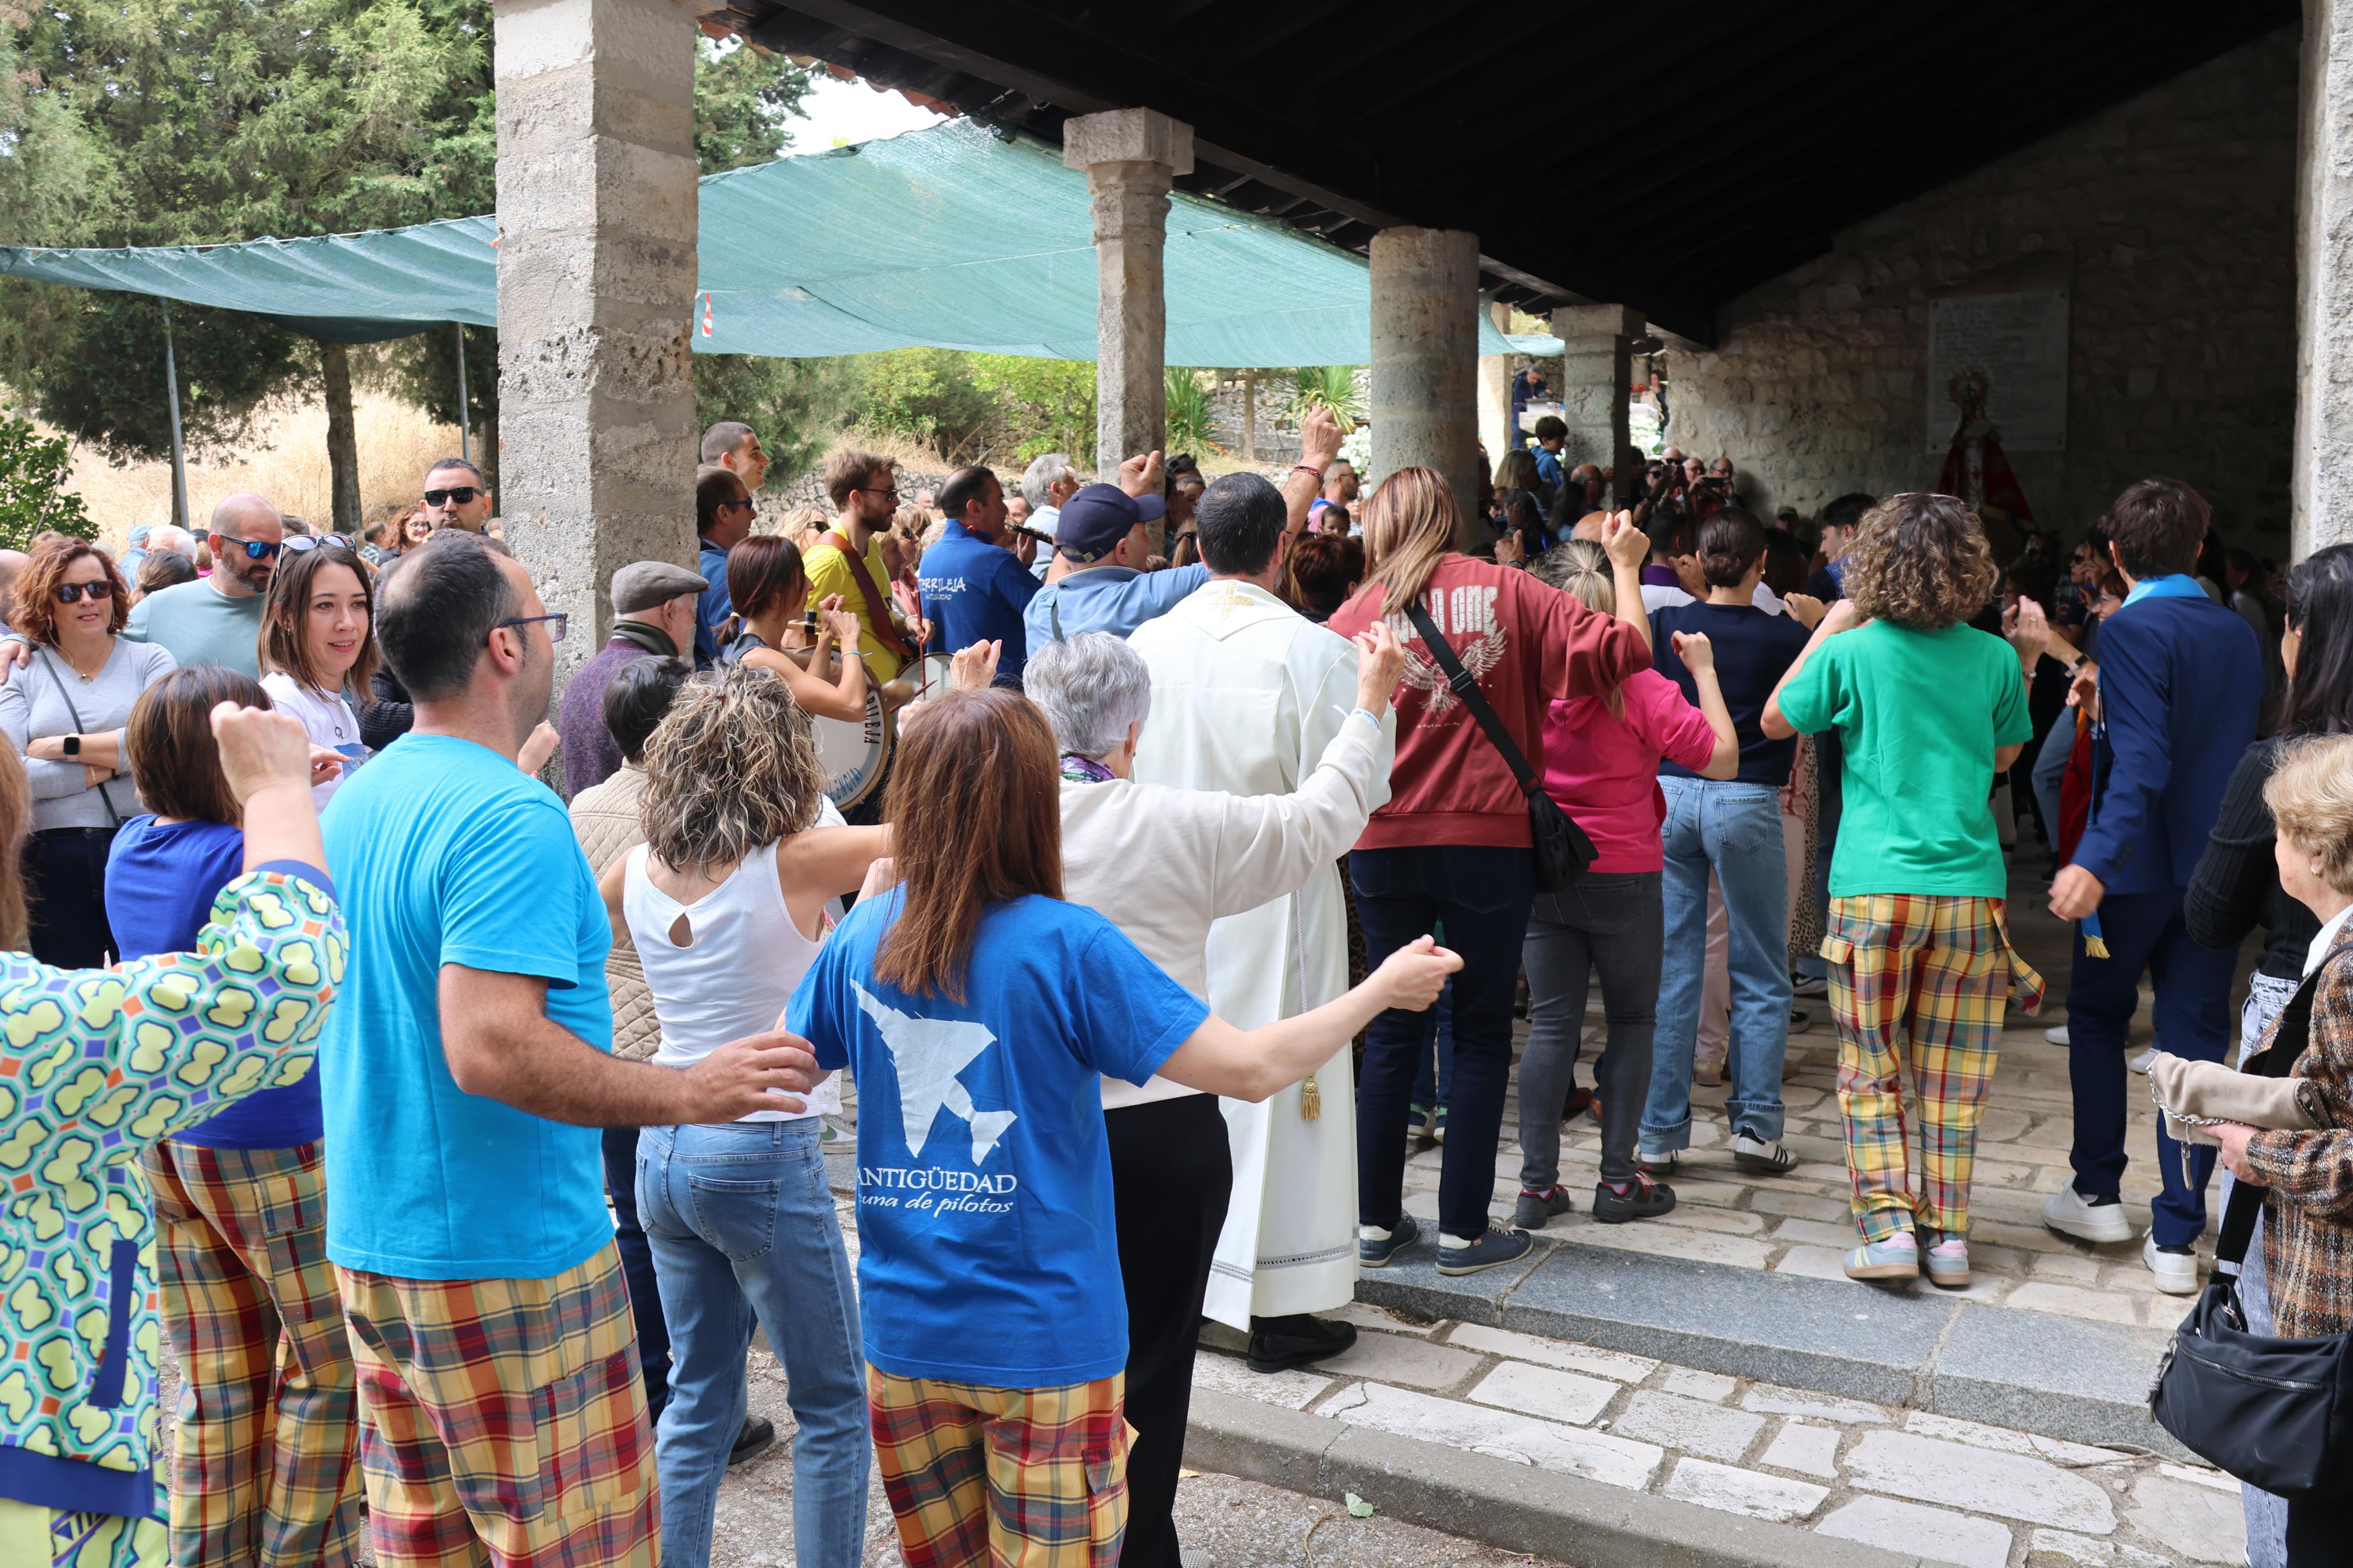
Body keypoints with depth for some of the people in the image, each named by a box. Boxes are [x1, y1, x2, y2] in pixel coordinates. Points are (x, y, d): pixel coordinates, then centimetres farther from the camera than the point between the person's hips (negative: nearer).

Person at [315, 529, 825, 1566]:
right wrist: (690, 1093, -22)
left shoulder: (354, 801, 9)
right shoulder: (511, 817, -20)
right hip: (506, 1258, -9)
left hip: (371, 1239, 9)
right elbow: (490, 1047, -29)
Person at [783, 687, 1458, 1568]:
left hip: (903, 1332, 5)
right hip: (1043, 1342, -4)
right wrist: (1384, 989, -4)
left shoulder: (862, 939, -4)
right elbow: (1250, 1068, -18)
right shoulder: (1065, 946, -18)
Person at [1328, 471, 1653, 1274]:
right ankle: (1463, 1229, 12)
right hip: (1489, 843, -1)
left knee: (1391, 1033, 13)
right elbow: (1616, 649, -9)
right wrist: (1625, 571, 7)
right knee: (1481, 1035, 9)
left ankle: (1376, 1221, 18)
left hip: (1385, 845, 2)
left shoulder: (1358, 615, 0)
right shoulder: (1508, 592, -2)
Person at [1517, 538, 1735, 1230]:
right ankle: (1618, 1179, 16)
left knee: (1550, 1025, 8)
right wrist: (1704, 670, 1)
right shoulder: (1639, 689, -15)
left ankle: (1537, 1184, 9)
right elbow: (1722, 758, -10)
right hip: (1622, 878, -3)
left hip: (1538, 877, 3)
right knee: (1632, 1022, 12)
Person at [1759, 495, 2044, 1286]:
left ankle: (1889, 1226, 0)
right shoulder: (1994, 658, 1)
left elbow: (1774, 723, 9)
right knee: (1952, 1075, 10)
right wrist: (2027, 661, 19)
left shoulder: (1852, 651, -6)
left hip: (1875, 887, -2)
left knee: (1870, 1070, 7)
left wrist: (1828, 628, 12)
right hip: (1971, 887, 2)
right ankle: (1948, 1235, 15)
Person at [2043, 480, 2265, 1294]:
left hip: (2139, 865, -5)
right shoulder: (2239, 633, 7)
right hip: (2218, 867, 5)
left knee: (2097, 1015, 14)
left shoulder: (2130, 629, -14)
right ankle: (2176, 1235, 9)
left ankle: (2098, 1194, 22)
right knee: (2195, 1037, 7)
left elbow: (2142, 760, -26)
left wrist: (2097, 860, -35)